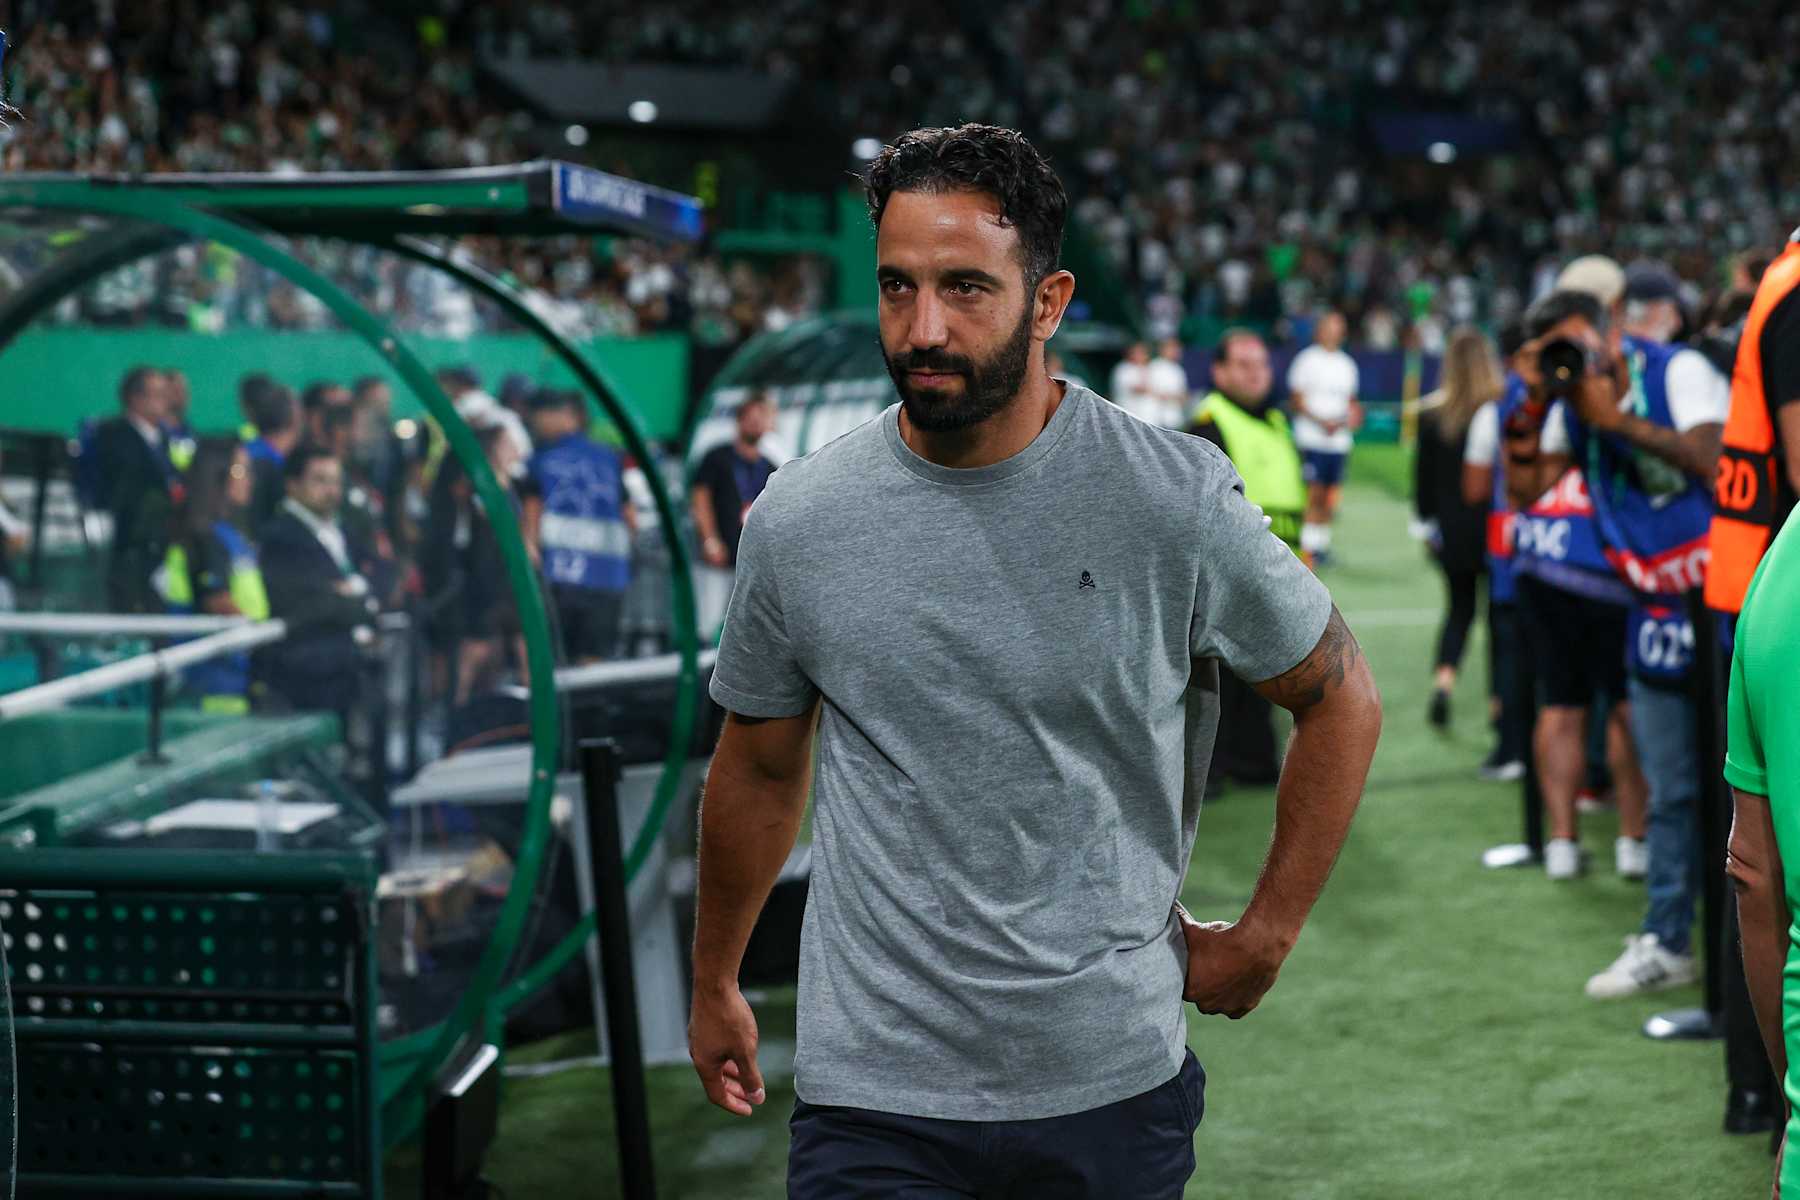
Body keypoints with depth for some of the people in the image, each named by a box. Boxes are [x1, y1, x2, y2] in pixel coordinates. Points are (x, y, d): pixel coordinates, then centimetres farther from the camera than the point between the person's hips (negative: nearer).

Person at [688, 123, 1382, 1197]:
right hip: (872, 1094, 0)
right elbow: (761, 768, 12)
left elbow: (1340, 699, 5)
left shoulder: (1176, 501, -9)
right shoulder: (798, 519, -3)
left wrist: (1264, 937, 4)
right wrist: (716, 984, 21)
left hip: (1114, 1077, 0)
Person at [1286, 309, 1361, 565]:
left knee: (1331, 496, 4)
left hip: (1340, 439, 5)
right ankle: (1308, 545, -6)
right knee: (1315, 494, -10)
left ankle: (1322, 542, 12)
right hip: (1312, 438, -5)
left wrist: (1353, 415, 2)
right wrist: (1322, 422, -15)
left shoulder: (1347, 364, 16)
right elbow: (1298, 400, -5)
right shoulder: (1307, 360, -2)